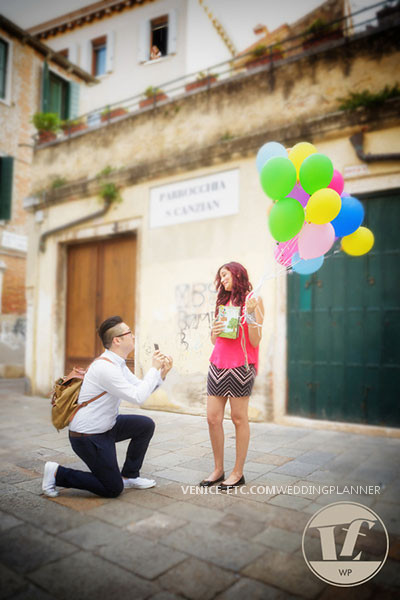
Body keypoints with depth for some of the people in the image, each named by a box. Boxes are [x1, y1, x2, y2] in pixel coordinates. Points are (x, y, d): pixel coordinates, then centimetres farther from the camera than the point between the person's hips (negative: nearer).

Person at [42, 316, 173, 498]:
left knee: (146, 425, 8)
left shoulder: (118, 364, 5)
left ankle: (129, 476, 20)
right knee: (113, 489, -1)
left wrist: (161, 373, -4)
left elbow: (140, 387, 10)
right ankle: (57, 473, 6)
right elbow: (138, 397, -28)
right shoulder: (105, 367, -27)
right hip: (88, 437, -9)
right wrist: (154, 369, -19)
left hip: (106, 426, 10)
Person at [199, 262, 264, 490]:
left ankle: (238, 472, 13)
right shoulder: (223, 302, 19)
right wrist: (214, 332, -2)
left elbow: (255, 341, -5)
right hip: (218, 365, 6)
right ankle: (218, 469, 17)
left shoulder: (253, 300, 1)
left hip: (241, 366, -6)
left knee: (239, 418, 0)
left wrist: (250, 314, -17)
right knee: (213, 418, 4)